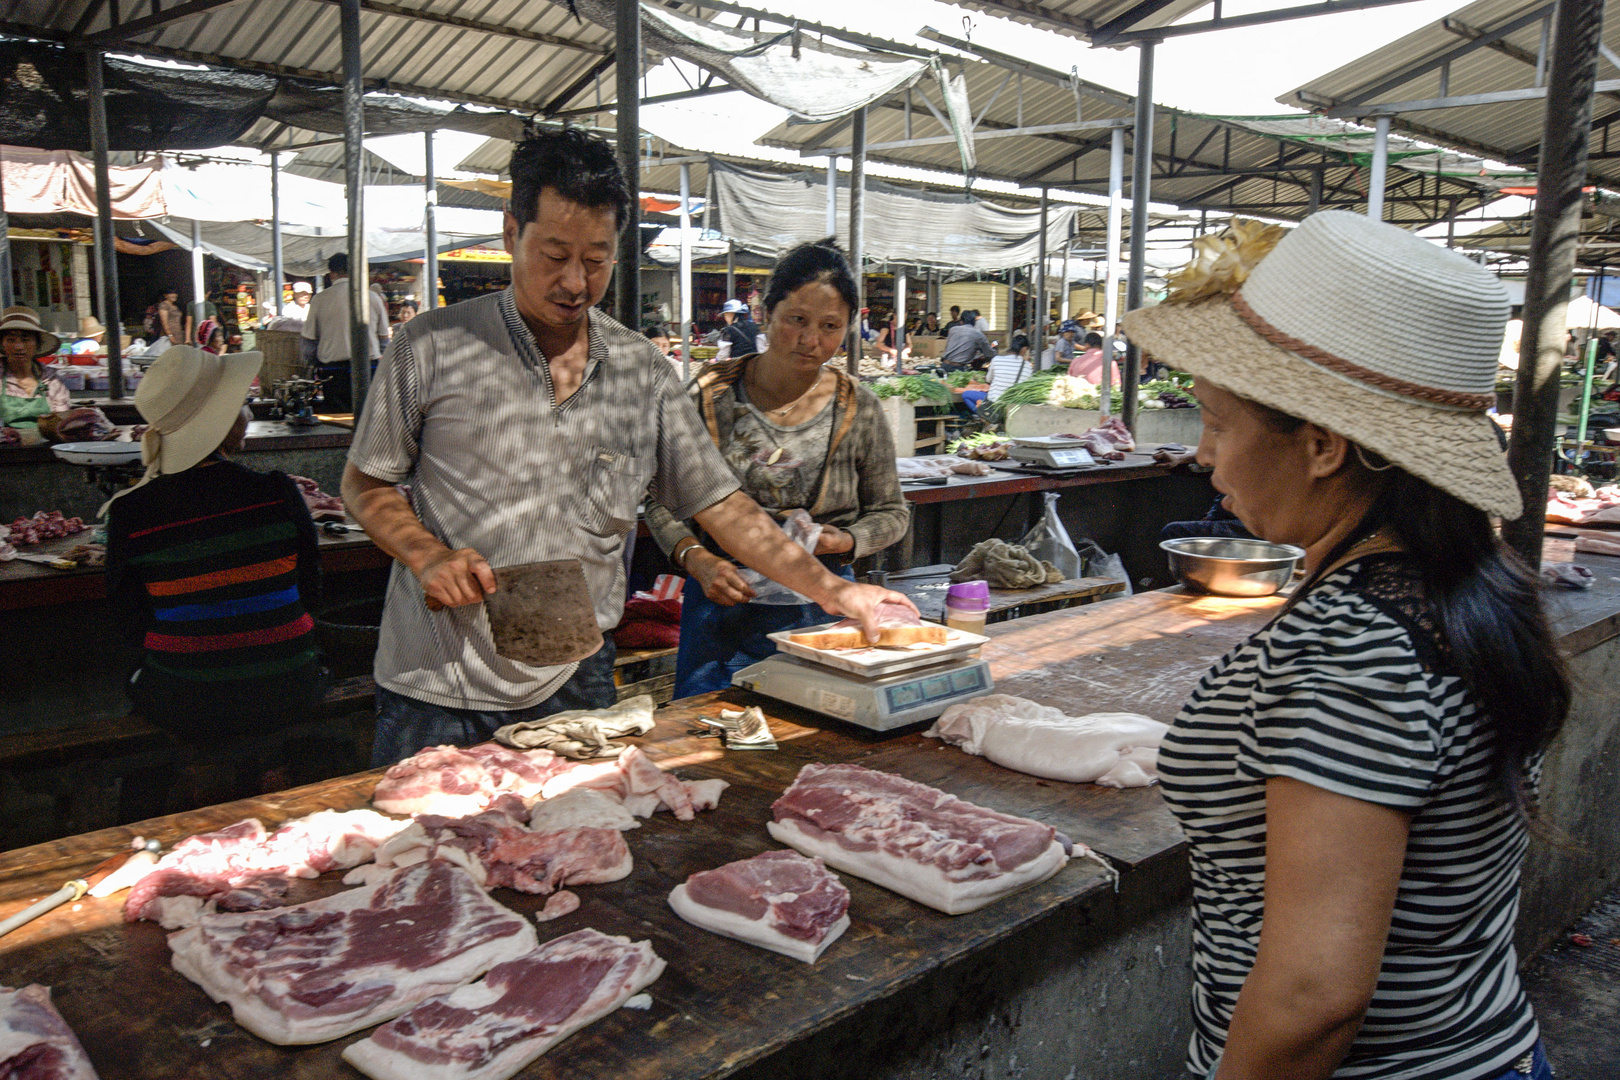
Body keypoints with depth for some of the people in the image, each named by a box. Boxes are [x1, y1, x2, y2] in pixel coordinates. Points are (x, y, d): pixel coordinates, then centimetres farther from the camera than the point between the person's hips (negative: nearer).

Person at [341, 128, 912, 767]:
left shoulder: (643, 373, 3)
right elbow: (364, 484, 3)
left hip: (575, 689, 2)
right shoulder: (432, 348, -5)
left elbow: (719, 505, 5)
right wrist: (427, 554, -16)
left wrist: (830, 590, -2)